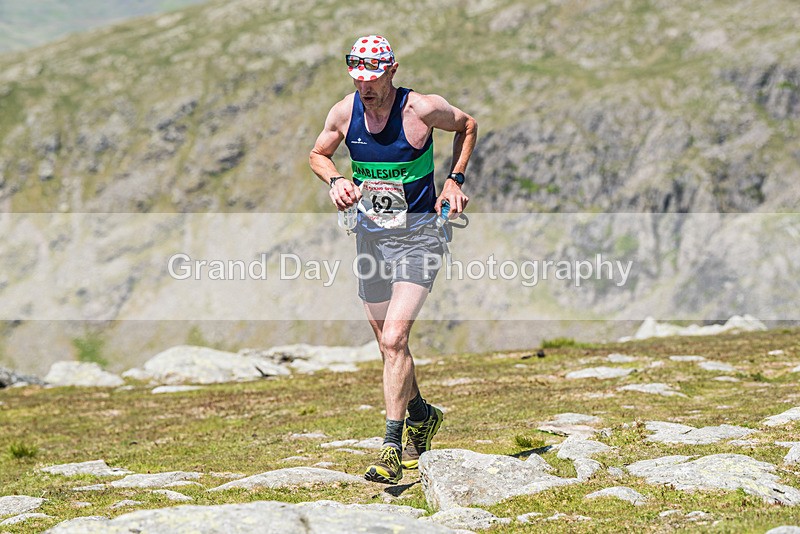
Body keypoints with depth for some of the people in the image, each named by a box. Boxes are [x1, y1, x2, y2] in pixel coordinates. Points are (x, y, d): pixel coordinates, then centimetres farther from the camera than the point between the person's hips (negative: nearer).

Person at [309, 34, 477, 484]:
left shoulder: (421, 109, -14)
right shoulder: (345, 112, -4)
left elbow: (468, 126, 5)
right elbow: (318, 154, 14)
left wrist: (455, 179, -4)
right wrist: (336, 180, -7)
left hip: (418, 235, -5)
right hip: (371, 235, 5)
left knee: (394, 340, -17)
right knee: (389, 344, 14)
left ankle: (393, 446, -14)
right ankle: (421, 416, 39)